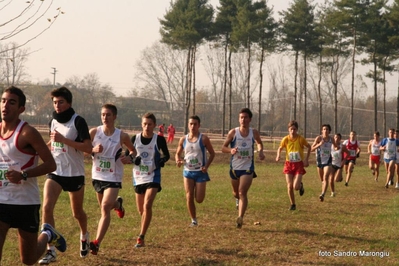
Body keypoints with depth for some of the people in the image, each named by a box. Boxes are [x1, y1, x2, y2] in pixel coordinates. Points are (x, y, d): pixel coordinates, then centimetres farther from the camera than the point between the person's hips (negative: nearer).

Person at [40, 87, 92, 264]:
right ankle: (50, 250, -14)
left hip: (75, 174, -4)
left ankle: (84, 236, 46)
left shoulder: (78, 121, -13)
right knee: (47, 207, -17)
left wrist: (63, 139, -27)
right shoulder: (53, 121, 6)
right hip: (55, 173, 4)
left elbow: (88, 147, -21)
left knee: (77, 212, 13)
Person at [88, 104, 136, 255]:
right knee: (104, 207, 20)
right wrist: (93, 150, -23)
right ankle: (118, 204, 58)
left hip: (113, 177, -3)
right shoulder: (94, 132, -6)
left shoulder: (122, 136, -7)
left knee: (105, 207, -18)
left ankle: (96, 243, -20)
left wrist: (130, 158, -13)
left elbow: (133, 150, 9)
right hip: (98, 176, 3)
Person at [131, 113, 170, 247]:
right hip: (138, 177, 3)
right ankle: (142, 235, 38)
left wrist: (163, 160, -15)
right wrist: (132, 159, -15)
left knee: (147, 206, -20)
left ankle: (141, 238, -17)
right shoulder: (135, 139, -2)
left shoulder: (159, 139, -7)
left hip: (153, 177, -3)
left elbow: (167, 155, 7)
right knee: (141, 210, 11)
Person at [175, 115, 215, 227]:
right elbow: (178, 153, 14)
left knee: (199, 199, -3)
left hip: (200, 172, -2)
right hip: (188, 171, 2)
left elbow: (212, 153, 0)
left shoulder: (203, 139, -7)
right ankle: (194, 220, 10)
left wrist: (206, 166, -13)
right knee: (189, 197, -4)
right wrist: (178, 161, -9)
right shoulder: (183, 139, 2)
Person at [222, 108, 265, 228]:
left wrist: (260, 151, -2)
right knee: (236, 193, 17)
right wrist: (230, 150, -23)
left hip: (248, 167, -2)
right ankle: (239, 200, 54)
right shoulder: (233, 132, -6)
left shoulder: (254, 133, -3)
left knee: (242, 192, -15)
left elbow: (259, 143, 19)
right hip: (235, 167, 2)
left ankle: (240, 218, -20)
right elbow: (223, 148, -1)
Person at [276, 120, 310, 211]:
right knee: (289, 186, -3)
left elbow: (309, 147, 4)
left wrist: (306, 159, -2)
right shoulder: (285, 139, -7)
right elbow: (280, 148, 10)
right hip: (289, 164, 2)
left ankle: (300, 185, 24)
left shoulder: (301, 139, -12)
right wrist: (278, 156, -10)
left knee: (296, 187, -13)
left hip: (299, 164, -2)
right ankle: (293, 204, 16)